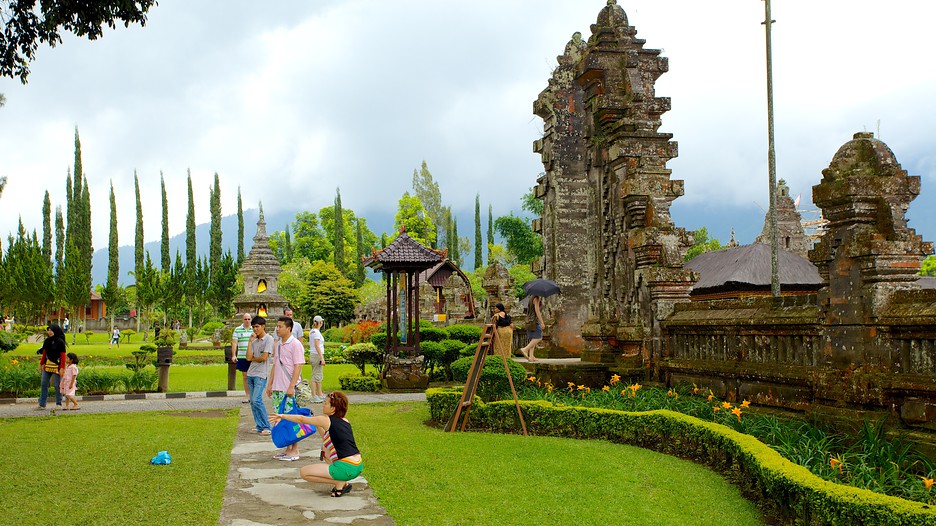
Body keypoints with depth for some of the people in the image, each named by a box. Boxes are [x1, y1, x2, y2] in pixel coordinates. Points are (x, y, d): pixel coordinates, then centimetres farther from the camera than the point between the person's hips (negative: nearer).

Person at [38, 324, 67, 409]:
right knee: (43, 384, 5)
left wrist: (62, 368, -14)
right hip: (47, 366, 6)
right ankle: (42, 404, 11)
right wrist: (41, 364, 16)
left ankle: (59, 404, 9)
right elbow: (44, 354, 19)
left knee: (57, 385, -1)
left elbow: (63, 356, -9)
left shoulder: (60, 342, -8)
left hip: (56, 366, -6)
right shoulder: (47, 341, 10)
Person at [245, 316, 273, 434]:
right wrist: (250, 341, 1)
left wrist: (253, 358, 4)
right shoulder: (254, 341, 13)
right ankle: (259, 426, 14)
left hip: (261, 374, -7)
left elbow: (264, 358, -13)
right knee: (252, 401, 7)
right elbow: (248, 358, 2)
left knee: (256, 400, -15)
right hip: (251, 374, 7)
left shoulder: (269, 339, -6)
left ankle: (266, 427, -7)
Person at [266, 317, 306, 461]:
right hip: (277, 388, 8)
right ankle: (288, 448, 19)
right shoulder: (278, 345, 14)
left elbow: (298, 366, -14)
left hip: (289, 389, -8)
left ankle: (295, 450, 4)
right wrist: (270, 384, 17)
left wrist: (291, 386, -19)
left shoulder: (295, 344, -10)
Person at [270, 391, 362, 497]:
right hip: (358, 466, 8)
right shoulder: (345, 422, 13)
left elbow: (302, 419, 6)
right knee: (325, 450, 33)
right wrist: (318, 425, 24)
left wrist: (282, 416, 18)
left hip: (347, 469, -8)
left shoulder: (326, 421, -6)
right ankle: (343, 482, 18)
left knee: (304, 472, 2)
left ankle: (340, 483, -3)